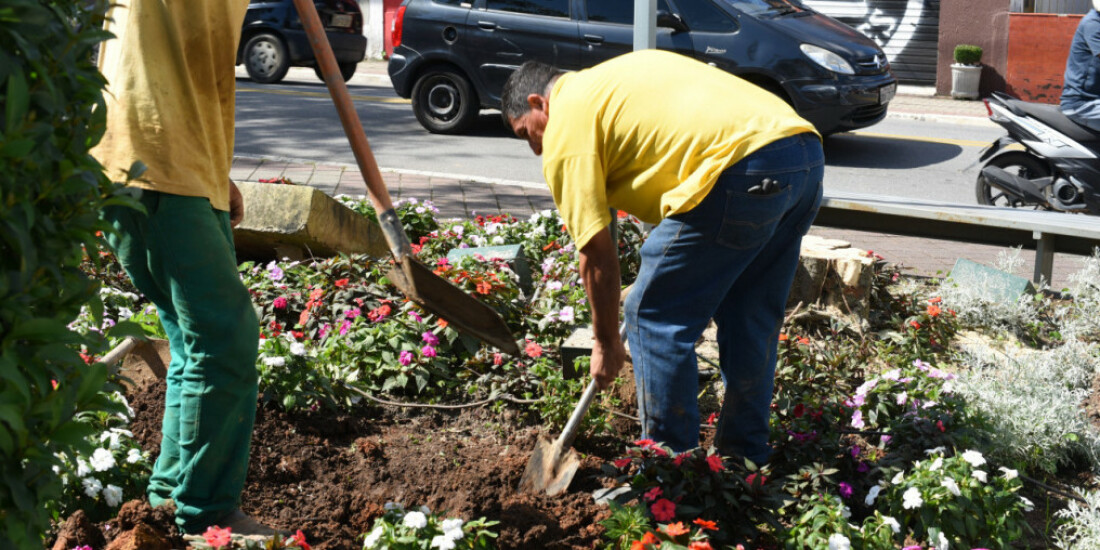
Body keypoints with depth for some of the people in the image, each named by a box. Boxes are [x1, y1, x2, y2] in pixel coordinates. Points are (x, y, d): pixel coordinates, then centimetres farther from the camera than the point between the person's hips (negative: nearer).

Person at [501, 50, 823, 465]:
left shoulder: (565, 126, 5)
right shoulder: (611, 78, 31)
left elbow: (597, 255, 3)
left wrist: (606, 345, 15)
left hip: (743, 171, -9)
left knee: (656, 317, 5)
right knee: (750, 316, 20)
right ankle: (745, 457, 32)